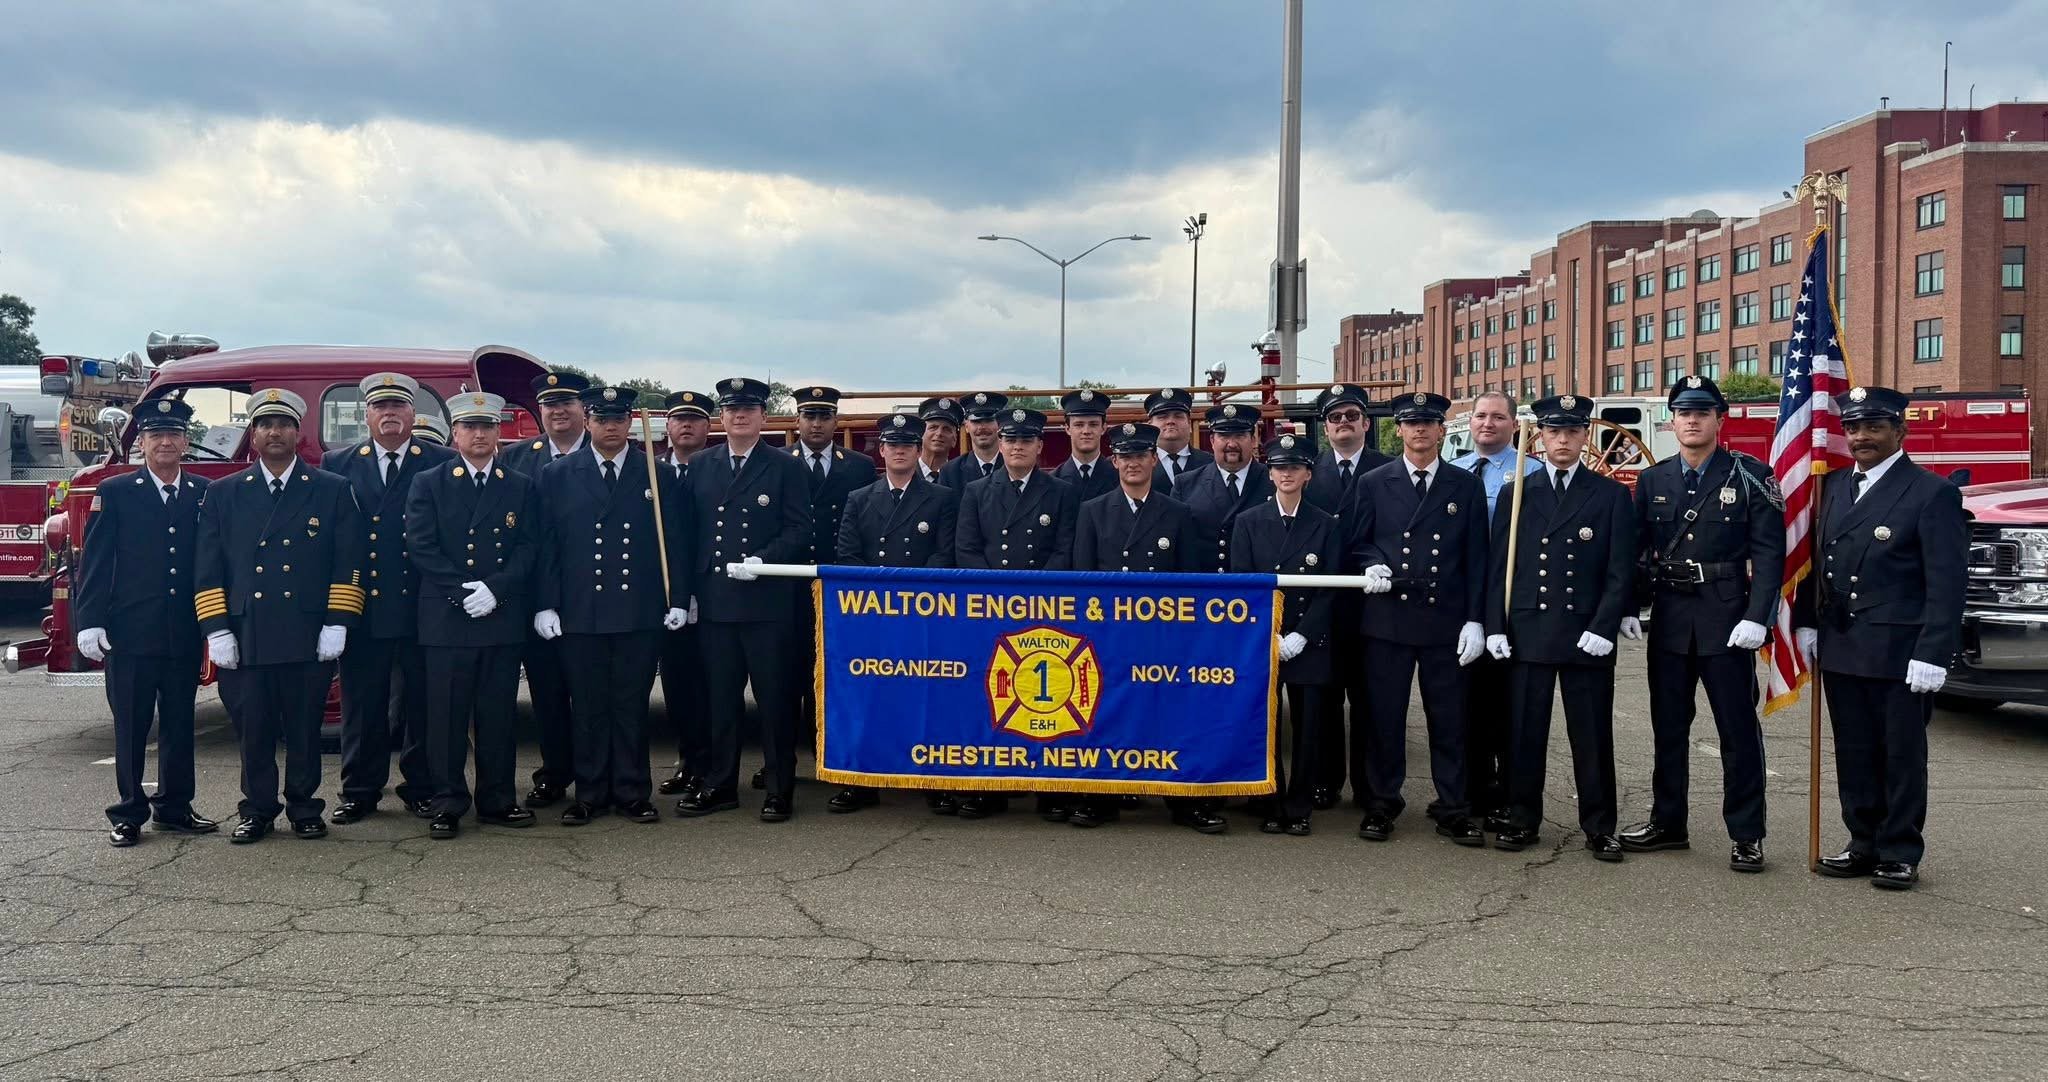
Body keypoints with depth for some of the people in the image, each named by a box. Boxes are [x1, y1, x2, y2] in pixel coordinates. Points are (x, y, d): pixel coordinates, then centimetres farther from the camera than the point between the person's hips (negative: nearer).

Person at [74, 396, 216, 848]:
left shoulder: (205, 495, 7)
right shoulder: (115, 494, 1)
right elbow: (94, 562, -1)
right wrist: (90, 622, -9)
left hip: (185, 636, 2)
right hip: (130, 634, -2)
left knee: (179, 724, 10)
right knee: (130, 726, 5)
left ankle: (174, 807, 22)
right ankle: (129, 814, 13)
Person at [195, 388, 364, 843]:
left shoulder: (333, 491, 7)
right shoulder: (222, 494, 11)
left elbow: (348, 563, 3)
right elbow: (208, 568, 7)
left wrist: (337, 624, -6)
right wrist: (217, 630, -2)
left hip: (309, 638, -1)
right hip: (244, 638, 1)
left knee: (305, 731, 5)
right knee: (252, 731, 5)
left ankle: (304, 809, 18)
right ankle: (257, 811, 18)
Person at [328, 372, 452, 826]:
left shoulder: (444, 464, 5)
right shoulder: (338, 465, 9)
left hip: (422, 609, -1)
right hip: (362, 609, 1)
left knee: (421, 702, 6)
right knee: (362, 704, 7)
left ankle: (421, 789, 17)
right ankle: (359, 792, 18)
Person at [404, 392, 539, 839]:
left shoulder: (521, 488, 12)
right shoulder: (428, 484, 7)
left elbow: (528, 548, 4)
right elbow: (420, 547, -3)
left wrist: (495, 589, -12)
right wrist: (465, 592, -13)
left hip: (504, 620, 2)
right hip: (445, 620, -2)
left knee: (499, 715, 6)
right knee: (447, 716, 1)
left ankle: (498, 800, 15)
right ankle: (447, 805, 8)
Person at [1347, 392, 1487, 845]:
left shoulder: (1466, 487, 6)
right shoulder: (1373, 484, 6)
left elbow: (1476, 559, 4)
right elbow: (1355, 543, 11)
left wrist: (1475, 620, -2)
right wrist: (1371, 566, -12)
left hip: (1445, 620, 0)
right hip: (1386, 617, 0)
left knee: (1449, 717, 5)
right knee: (1383, 714, 5)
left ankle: (1451, 808, 15)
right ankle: (1381, 803, 16)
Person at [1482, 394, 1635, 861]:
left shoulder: (1611, 495, 5)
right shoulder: (1516, 494, 9)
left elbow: (1621, 572, 0)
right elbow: (1499, 566, 8)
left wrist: (1603, 629, -10)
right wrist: (1495, 627, 0)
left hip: (1586, 635, -1)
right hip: (1527, 633, 1)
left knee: (1592, 735, 3)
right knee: (1525, 731, 6)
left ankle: (1599, 826, 13)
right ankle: (1522, 819, 16)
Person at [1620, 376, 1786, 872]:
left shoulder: (1751, 477, -3)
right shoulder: (1652, 481, 7)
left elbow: (1769, 553, -8)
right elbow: (1636, 550, 10)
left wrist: (1756, 618, -16)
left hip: (1727, 621, -4)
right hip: (1668, 621, 4)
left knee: (1738, 729, 1)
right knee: (1669, 725, 11)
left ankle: (1746, 835, 9)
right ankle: (1667, 822, 22)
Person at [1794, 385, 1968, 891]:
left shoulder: (1932, 494, -7)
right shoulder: (1835, 488, 12)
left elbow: (1946, 583, -11)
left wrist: (1932, 655, -16)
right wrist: (1806, 623, 9)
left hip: (1898, 654, -6)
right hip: (1840, 650, 6)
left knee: (1902, 756, 5)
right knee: (1854, 755, 12)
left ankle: (1900, 854, 15)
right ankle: (1864, 846, 22)